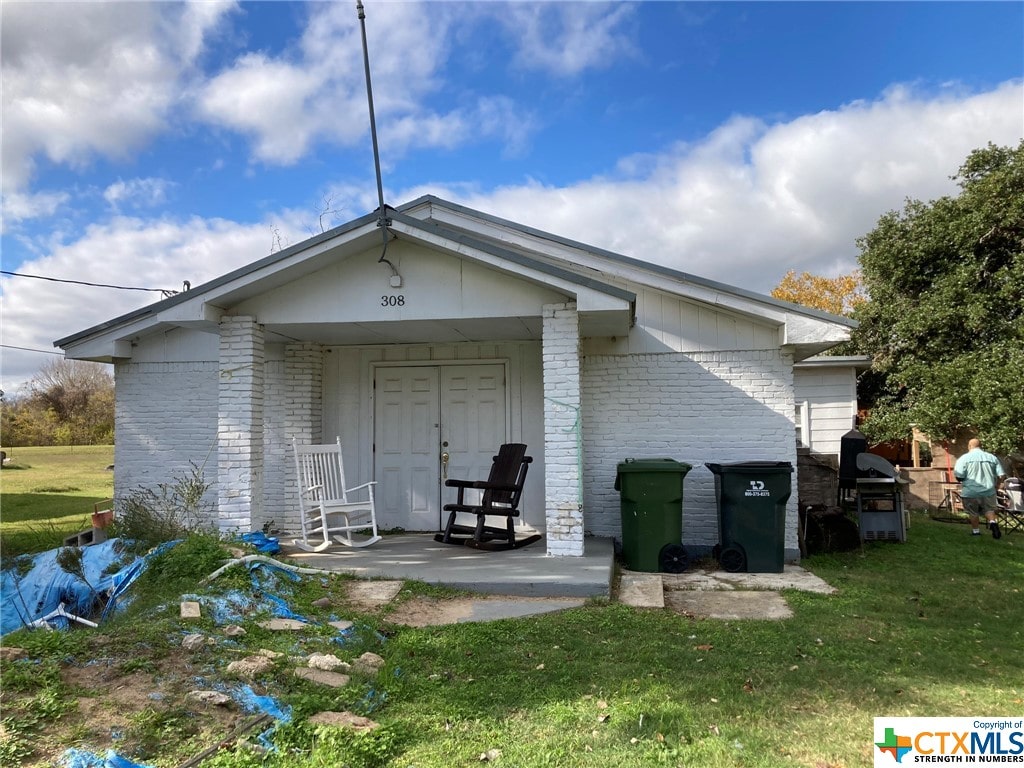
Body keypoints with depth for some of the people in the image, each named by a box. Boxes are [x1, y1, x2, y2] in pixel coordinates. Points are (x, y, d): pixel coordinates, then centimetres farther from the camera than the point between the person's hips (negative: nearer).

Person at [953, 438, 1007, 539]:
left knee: (973, 512, 15)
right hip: (988, 490, 2)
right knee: (989, 509, 18)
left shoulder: (964, 458, -7)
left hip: (970, 492, -2)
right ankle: (993, 522, -7)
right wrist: (996, 484, 20)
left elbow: (959, 476, -13)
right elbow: (1001, 475, 3)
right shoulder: (992, 457, 4)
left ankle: (975, 531, 21)